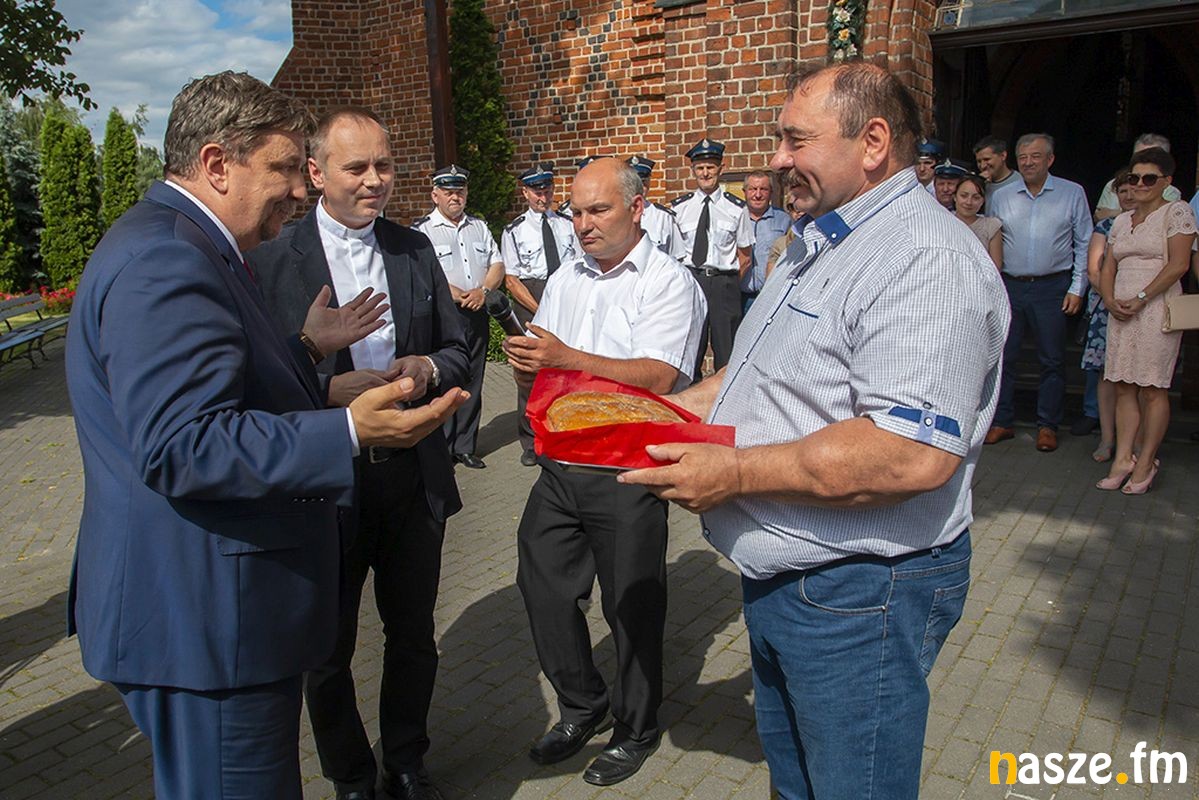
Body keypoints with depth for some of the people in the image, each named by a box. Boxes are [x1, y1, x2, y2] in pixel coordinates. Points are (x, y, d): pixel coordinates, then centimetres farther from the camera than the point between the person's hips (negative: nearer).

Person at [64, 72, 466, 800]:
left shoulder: (176, 246, 14)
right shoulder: (163, 259, -21)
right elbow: (181, 447, -30)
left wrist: (307, 347, 17)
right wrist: (350, 431, -35)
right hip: (204, 624, -11)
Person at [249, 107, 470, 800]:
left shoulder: (415, 249, 5)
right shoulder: (270, 257, -8)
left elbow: (457, 349, 9)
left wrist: (427, 368, -12)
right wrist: (329, 388, -25)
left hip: (414, 477, 4)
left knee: (414, 636, 19)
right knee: (328, 651, 15)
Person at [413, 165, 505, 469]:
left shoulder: (479, 227, 16)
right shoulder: (422, 230, -3)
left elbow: (497, 264, 13)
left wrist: (483, 290, -6)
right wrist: (458, 295, -15)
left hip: (477, 315, 6)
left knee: (472, 383, 9)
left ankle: (465, 447, 20)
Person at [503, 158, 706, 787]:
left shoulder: (668, 283, -7)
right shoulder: (563, 281, 14)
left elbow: (657, 378, -22)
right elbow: (540, 371, 15)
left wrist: (567, 358, -27)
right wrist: (526, 364, -9)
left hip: (627, 474, -6)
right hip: (560, 464, 6)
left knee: (632, 606, 7)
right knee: (542, 586, 11)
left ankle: (636, 729, 31)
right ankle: (583, 708, 34)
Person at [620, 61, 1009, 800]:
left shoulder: (926, 260, -23)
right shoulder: (819, 243, 11)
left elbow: (912, 454, -33)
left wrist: (735, 472, -27)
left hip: (859, 596, -9)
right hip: (780, 575, 10)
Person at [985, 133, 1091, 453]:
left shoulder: (1072, 193, 4)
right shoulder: (1000, 197, 8)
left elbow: (1084, 245, 5)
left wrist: (1077, 288, -2)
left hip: (1052, 287, -2)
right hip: (1009, 286, 2)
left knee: (1052, 360, 3)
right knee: (1003, 356, 4)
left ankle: (1048, 426, 14)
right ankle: (1002, 421, 15)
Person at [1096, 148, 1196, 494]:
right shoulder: (1122, 221, 18)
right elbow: (1108, 267, 16)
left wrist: (1141, 298, -15)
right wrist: (1110, 300, -2)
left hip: (1156, 309, -6)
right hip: (1120, 311, 6)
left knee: (1153, 389, -3)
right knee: (1123, 387, 4)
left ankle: (1145, 464, 2)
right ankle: (1123, 459, 8)